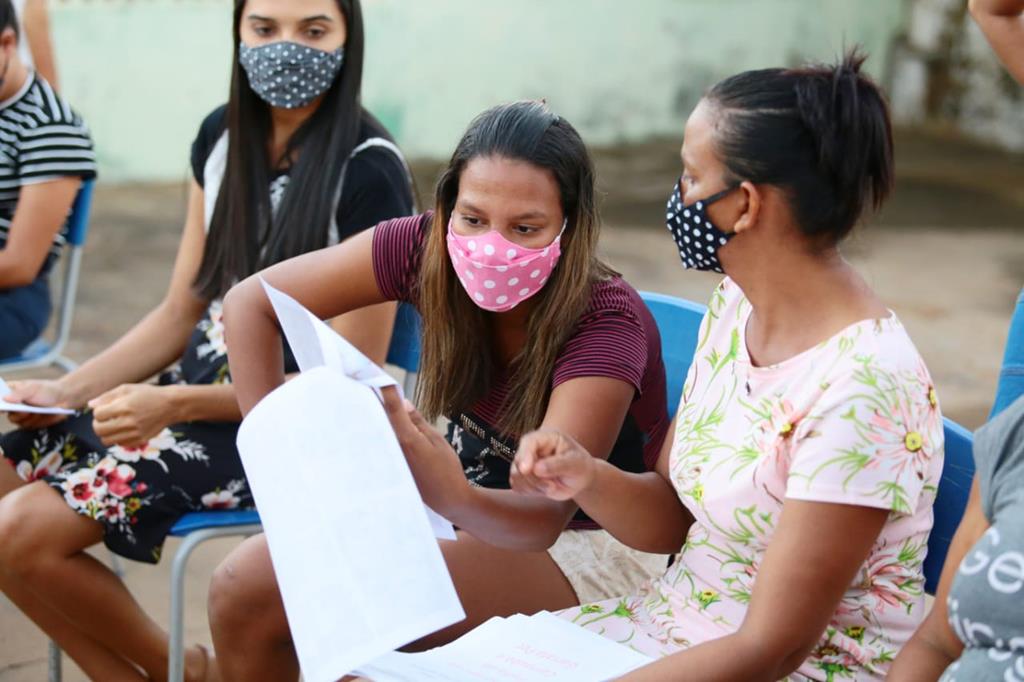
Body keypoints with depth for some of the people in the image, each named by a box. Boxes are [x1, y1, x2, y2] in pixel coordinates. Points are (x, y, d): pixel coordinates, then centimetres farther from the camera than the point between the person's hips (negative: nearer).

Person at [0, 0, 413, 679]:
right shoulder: (222, 136, 7)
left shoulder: (368, 171, -16)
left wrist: (172, 405, -22)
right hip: (199, 389, 8)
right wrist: (67, 390, -2)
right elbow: (180, 313, 12)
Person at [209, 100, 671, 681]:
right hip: (475, 513, 5)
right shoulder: (426, 249, -16)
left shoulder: (608, 323, -29)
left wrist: (453, 497, -58)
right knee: (245, 589, -11)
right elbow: (250, 303, -10)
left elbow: (546, 515, -37)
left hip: (589, 543, -5)